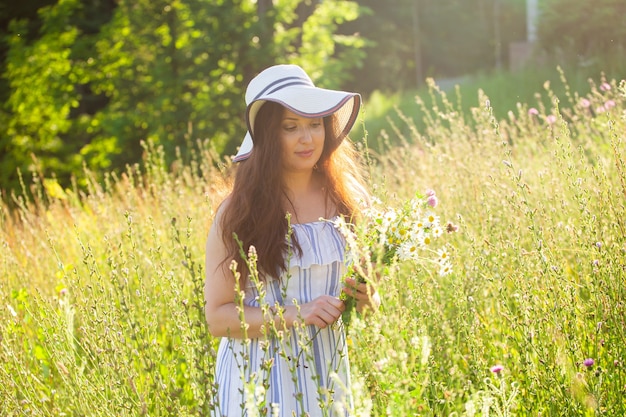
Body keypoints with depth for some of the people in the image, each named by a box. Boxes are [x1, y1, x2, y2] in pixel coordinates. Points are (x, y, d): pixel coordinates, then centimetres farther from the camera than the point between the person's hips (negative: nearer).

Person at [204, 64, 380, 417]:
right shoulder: (239, 212, -11)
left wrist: (367, 300, -11)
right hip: (259, 382, -3)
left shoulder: (345, 201, -1)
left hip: (327, 376, 4)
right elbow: (218, 317, -11)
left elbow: (369, 288, 11)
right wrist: (294, 314, -22)